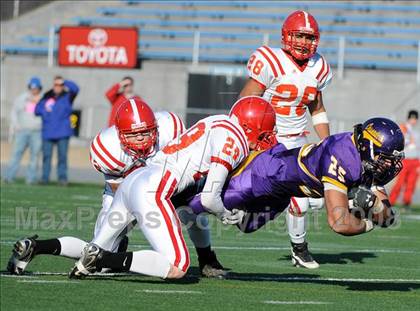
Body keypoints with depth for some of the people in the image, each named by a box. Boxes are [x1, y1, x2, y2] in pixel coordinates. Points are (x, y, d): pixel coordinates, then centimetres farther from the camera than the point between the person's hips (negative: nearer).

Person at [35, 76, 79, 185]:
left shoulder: (67, 96, 3)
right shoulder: (47, 96, 10)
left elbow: (75, 89, -15)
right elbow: (37, 109, 10)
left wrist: (64, 82, -24)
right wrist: (45, 111, -10)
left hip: (63, 132, -2)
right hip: (48, 132, 2)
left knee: (62, 155, -2)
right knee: (46, 155, 3)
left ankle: (62, 177, -1)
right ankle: (45, 177, 6)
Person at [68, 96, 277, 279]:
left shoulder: (218, 122, 19)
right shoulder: (233, 142, -7)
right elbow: (209, 198, -7)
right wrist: (225, 214, 12)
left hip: (130, 181, 10)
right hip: (152, 191, -10)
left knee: (100, 246, 25)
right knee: (177, 268, -14)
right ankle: (103, 259, -21)